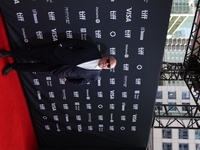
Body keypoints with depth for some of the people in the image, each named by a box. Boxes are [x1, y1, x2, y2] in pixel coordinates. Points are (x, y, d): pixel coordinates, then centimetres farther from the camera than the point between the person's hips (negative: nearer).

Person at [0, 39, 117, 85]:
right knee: (34, 54, -1)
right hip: (58, 55, 0)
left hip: (58, 71, 1)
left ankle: (14, 66, 27)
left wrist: (67, 80, 2)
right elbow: (77, 42, -6)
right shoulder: (94, 50, -11)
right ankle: (10, 53, 22)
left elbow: (81, 81, 4)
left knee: (36, 68, 3)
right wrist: (62, 44, -12)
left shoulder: (95, 75, -7)